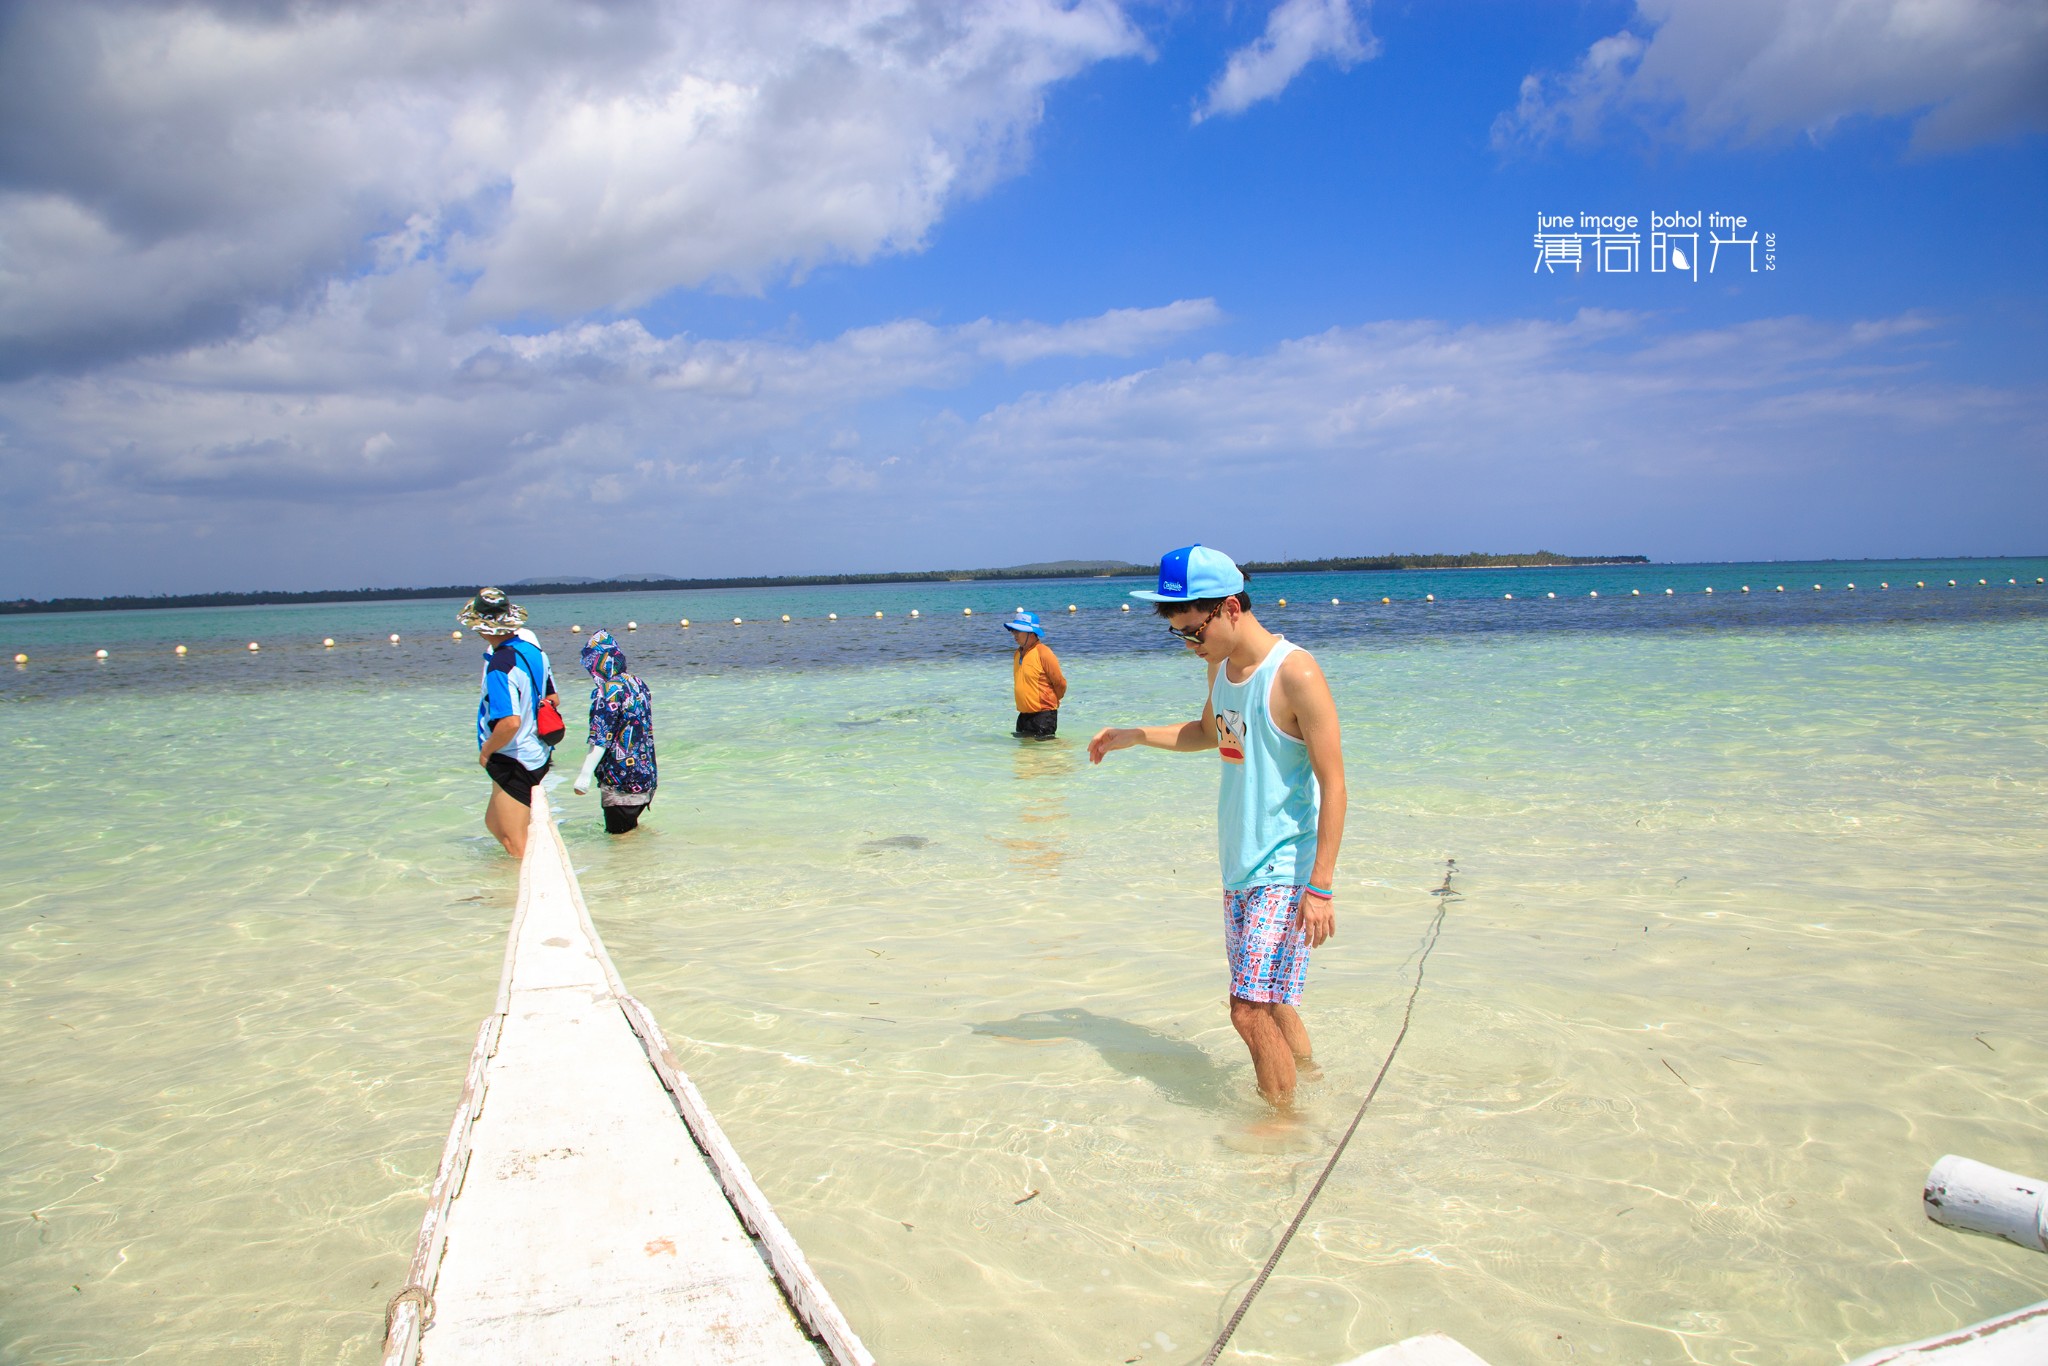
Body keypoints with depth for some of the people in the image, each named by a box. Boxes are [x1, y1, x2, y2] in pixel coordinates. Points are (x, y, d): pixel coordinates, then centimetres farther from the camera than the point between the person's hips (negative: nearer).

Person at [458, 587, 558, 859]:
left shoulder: (500, 665, -24)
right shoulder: (534, 650, 2)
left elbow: (510, 722, -31)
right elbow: (552, 699, 14)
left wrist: (486, 751, -15)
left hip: (513, 762, -9)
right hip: (538, 754, 9)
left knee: (516, 844, 2)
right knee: (494, 822, 25)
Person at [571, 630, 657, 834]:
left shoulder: (608, 691, -16)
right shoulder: (638, 684, 8)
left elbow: (600, 740, -19)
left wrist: (584, 777, -16)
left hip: (620, 780, -8)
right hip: (646, 777, 8)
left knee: (618, 835, 1)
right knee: (632, 830, 17)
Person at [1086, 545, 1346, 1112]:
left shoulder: (1295, 674, -19)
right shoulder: (1221, 663, 7)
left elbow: (1333, 784, -19)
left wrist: (1320, 886, -21)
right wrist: (1134, 736, 16)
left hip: (1285, 870, -8)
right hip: (1239, 867, 8)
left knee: (1251, 1010, -10)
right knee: (1267, 1001, 17)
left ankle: (1285, 1120, 9)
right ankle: (1307, 1076, 37)